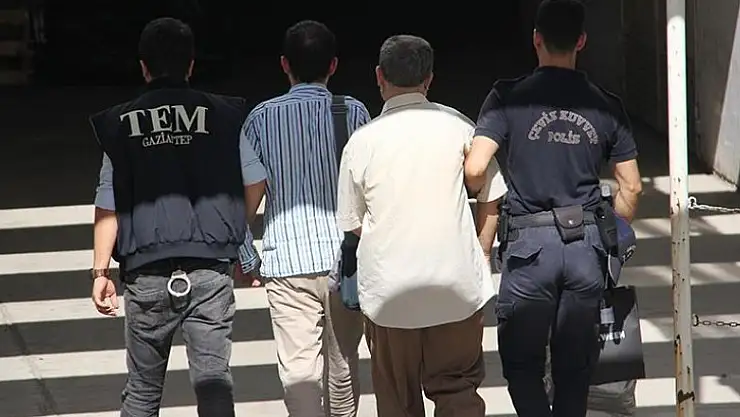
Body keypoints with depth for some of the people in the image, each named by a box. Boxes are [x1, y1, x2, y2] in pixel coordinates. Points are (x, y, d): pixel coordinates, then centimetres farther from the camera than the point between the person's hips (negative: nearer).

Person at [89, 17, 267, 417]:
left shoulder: (122, 124, 2)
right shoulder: (223, 115, 2)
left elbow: (108, 207, 0)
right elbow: (255, 184, 5)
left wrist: (101, 270, 5)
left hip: (147, 273, 1)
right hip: (210, 269, -1)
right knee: (213, 380, -1)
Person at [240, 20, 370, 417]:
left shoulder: (262, 116, 1)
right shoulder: (353, 112, 1)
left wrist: (243, 253, 15)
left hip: (288, 257, -1)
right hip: (345, 254, 2)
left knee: (299, 367, -6)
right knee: (343, 362, 17)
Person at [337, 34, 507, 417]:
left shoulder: (362, 141, -4)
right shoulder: (459, 126, -2)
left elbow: (352, 223, 5)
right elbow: (491, 199, 3)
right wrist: (480, 255, 13)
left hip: (388, 289, 0)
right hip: (457, 284, 0)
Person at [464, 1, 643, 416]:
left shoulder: (509, 97, -5)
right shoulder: (606, 105, 4)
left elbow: (474, 169, -13)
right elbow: (632, 187, 8)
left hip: (529, 243, -3)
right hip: (587, 244, 3)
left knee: (522, 361, 11)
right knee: (575, 365, 13)